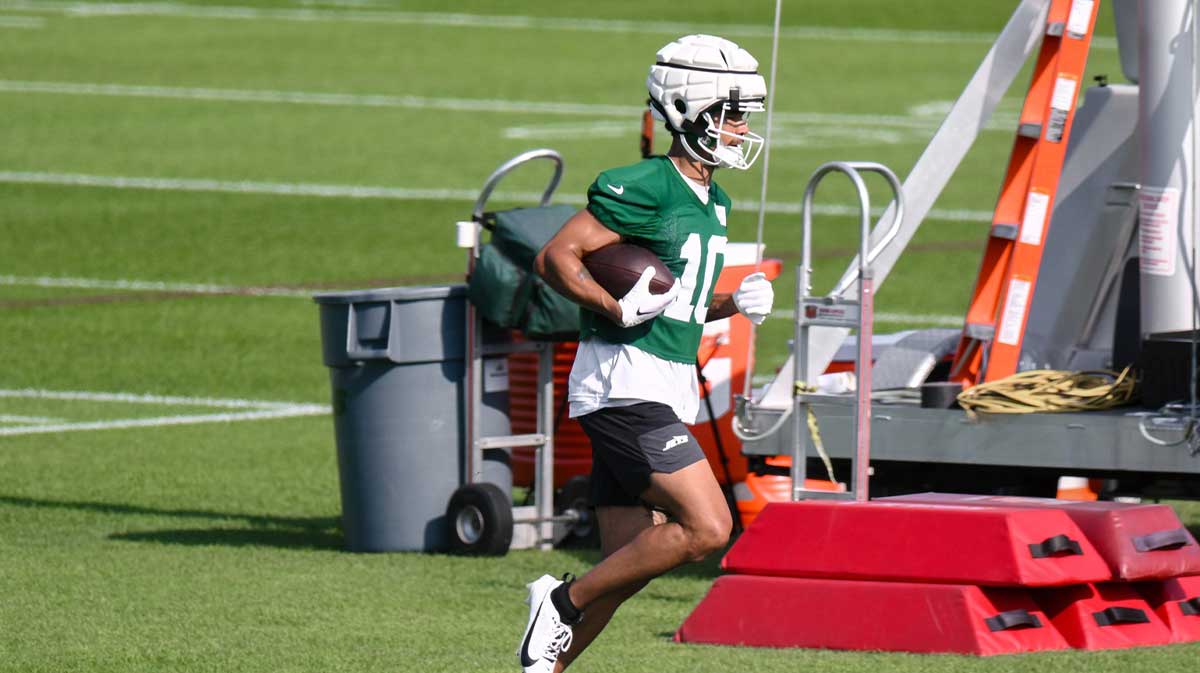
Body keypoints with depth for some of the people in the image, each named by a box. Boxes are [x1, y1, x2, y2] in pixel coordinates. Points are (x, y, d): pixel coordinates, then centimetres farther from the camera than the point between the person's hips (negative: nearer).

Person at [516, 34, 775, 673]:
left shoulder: (713, 204, 17)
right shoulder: (643, 188, -12)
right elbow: (555, 258, -14)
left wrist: (734, 302, 7)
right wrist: (618, 309, -26)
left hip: (666, 390, 10)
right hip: (625, 384, -10)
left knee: (626, 566, 8)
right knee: (705, 528, -17)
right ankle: (564, 599, -5)